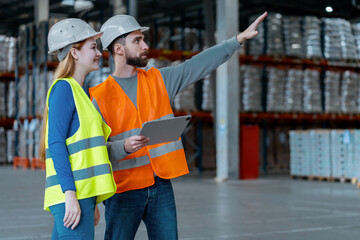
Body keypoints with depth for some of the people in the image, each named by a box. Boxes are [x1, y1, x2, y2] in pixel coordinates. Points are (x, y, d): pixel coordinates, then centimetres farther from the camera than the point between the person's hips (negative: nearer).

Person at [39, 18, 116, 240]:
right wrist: (70, 195, -21)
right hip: (71, 194, -9)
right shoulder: (63, 88, -8)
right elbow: (56, 144, -15)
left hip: (81, 193, 9)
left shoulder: (78, 91, 19)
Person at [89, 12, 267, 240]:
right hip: (124, 190, -4)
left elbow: (198, 65, 6)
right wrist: (123, 147, -27)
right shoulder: (99, 97, -6)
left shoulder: (159, 80, 8)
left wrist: (239, 38, 3)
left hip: (161, 187, 4)